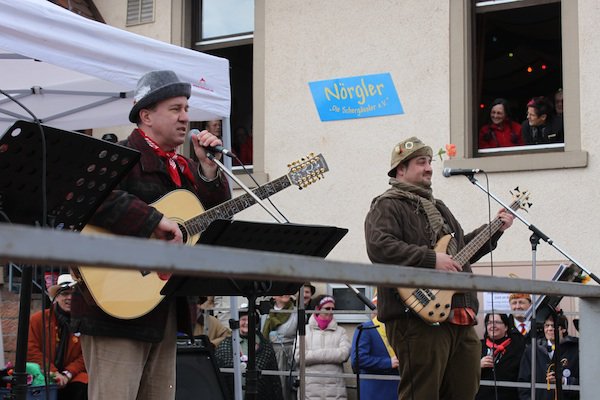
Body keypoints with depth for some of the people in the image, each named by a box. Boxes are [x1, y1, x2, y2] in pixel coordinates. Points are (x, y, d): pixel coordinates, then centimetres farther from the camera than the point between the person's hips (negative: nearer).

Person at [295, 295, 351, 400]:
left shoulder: (340, 331, 10)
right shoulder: (305, 330, 8)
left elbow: (344, 354, -6)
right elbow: (299, 356, -4)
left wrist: (314, 355, -6)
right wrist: (330, 354, -6)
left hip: (335, 389, 1)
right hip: (309, 388, -1)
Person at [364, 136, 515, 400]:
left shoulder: (438, 207, 27)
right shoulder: (387, 207, -3)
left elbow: (462, 249, 36)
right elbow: (379, 247, -21)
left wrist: (494, 230, 25)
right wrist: (431, 260, -22)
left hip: (461, 319, 9)